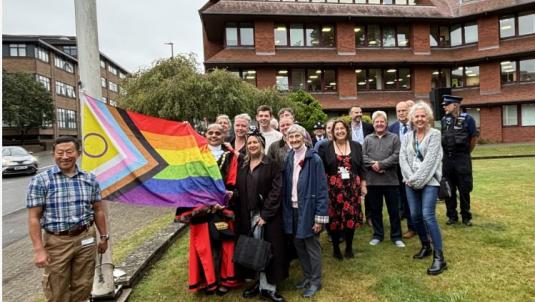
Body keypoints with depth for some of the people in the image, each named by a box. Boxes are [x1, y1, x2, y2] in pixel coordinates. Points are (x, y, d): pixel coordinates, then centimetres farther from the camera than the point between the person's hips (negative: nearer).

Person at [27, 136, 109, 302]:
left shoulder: (90, 179, 2)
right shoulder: (40, 180, -9)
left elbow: (98, 211, 9)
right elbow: (34, 218, -9)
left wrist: (103, 237, 12)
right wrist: (38, 250, -12)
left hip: (86, 239, 3)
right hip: (56, 242, -2)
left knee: (82, 287, 16)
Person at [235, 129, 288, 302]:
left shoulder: (271, 164, -5)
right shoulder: (242, 166, 10)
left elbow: (276, 191, -11)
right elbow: (238, 190, 11)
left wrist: (265, 214, -16)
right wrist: (241, 214, 1)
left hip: (266, 214, -4)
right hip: (246, 215, 4)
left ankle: (268, 287, 11)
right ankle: (259, 282, 24)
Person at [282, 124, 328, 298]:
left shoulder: (314, 159, -12)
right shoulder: (288, 159, 6)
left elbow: (322, 189, -14)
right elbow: (285, 188, 8)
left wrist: (320, 217, -16)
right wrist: (286, 210, 4)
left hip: (308, 209, -6)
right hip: (293, 209, 6)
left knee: (312, 247, 7)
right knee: (299, 245, 17)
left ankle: (315, 281, 25)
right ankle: (307, 276, 35)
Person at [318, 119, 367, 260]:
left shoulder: (356, 146, 8)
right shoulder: (325, 147, -1)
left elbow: (361, 168, 11)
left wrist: (363, 185, 8)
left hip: (352, 187, 2)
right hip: (333, 188, -2)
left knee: (352, 216, 4)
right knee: (334, 217, 2)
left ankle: (349, 247, 23)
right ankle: (336, 248, 20)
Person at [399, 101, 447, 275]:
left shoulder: (434, 134, -3)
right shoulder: (408, 136, 12)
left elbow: (430, 159, -12)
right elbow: (402, 157, 3)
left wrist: (418, 179, -15)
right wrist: (410, 178, -10)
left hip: (429, 181, -5)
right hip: (411, 181, 5)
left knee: (428, 216, -14)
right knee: (415, 215, 8)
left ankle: (439, 257, -7)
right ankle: (426, 246, 28)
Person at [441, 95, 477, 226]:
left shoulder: (467, 119, -7)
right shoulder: (444, 120, 6)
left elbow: (474, 138, 0)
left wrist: (465, 152, 9)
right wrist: (448, 152, 14)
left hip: (462, 159, -4)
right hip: (447, 159, 4)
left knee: (464, 189, 5)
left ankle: (466, 217, 19)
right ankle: (452, 216, 21)